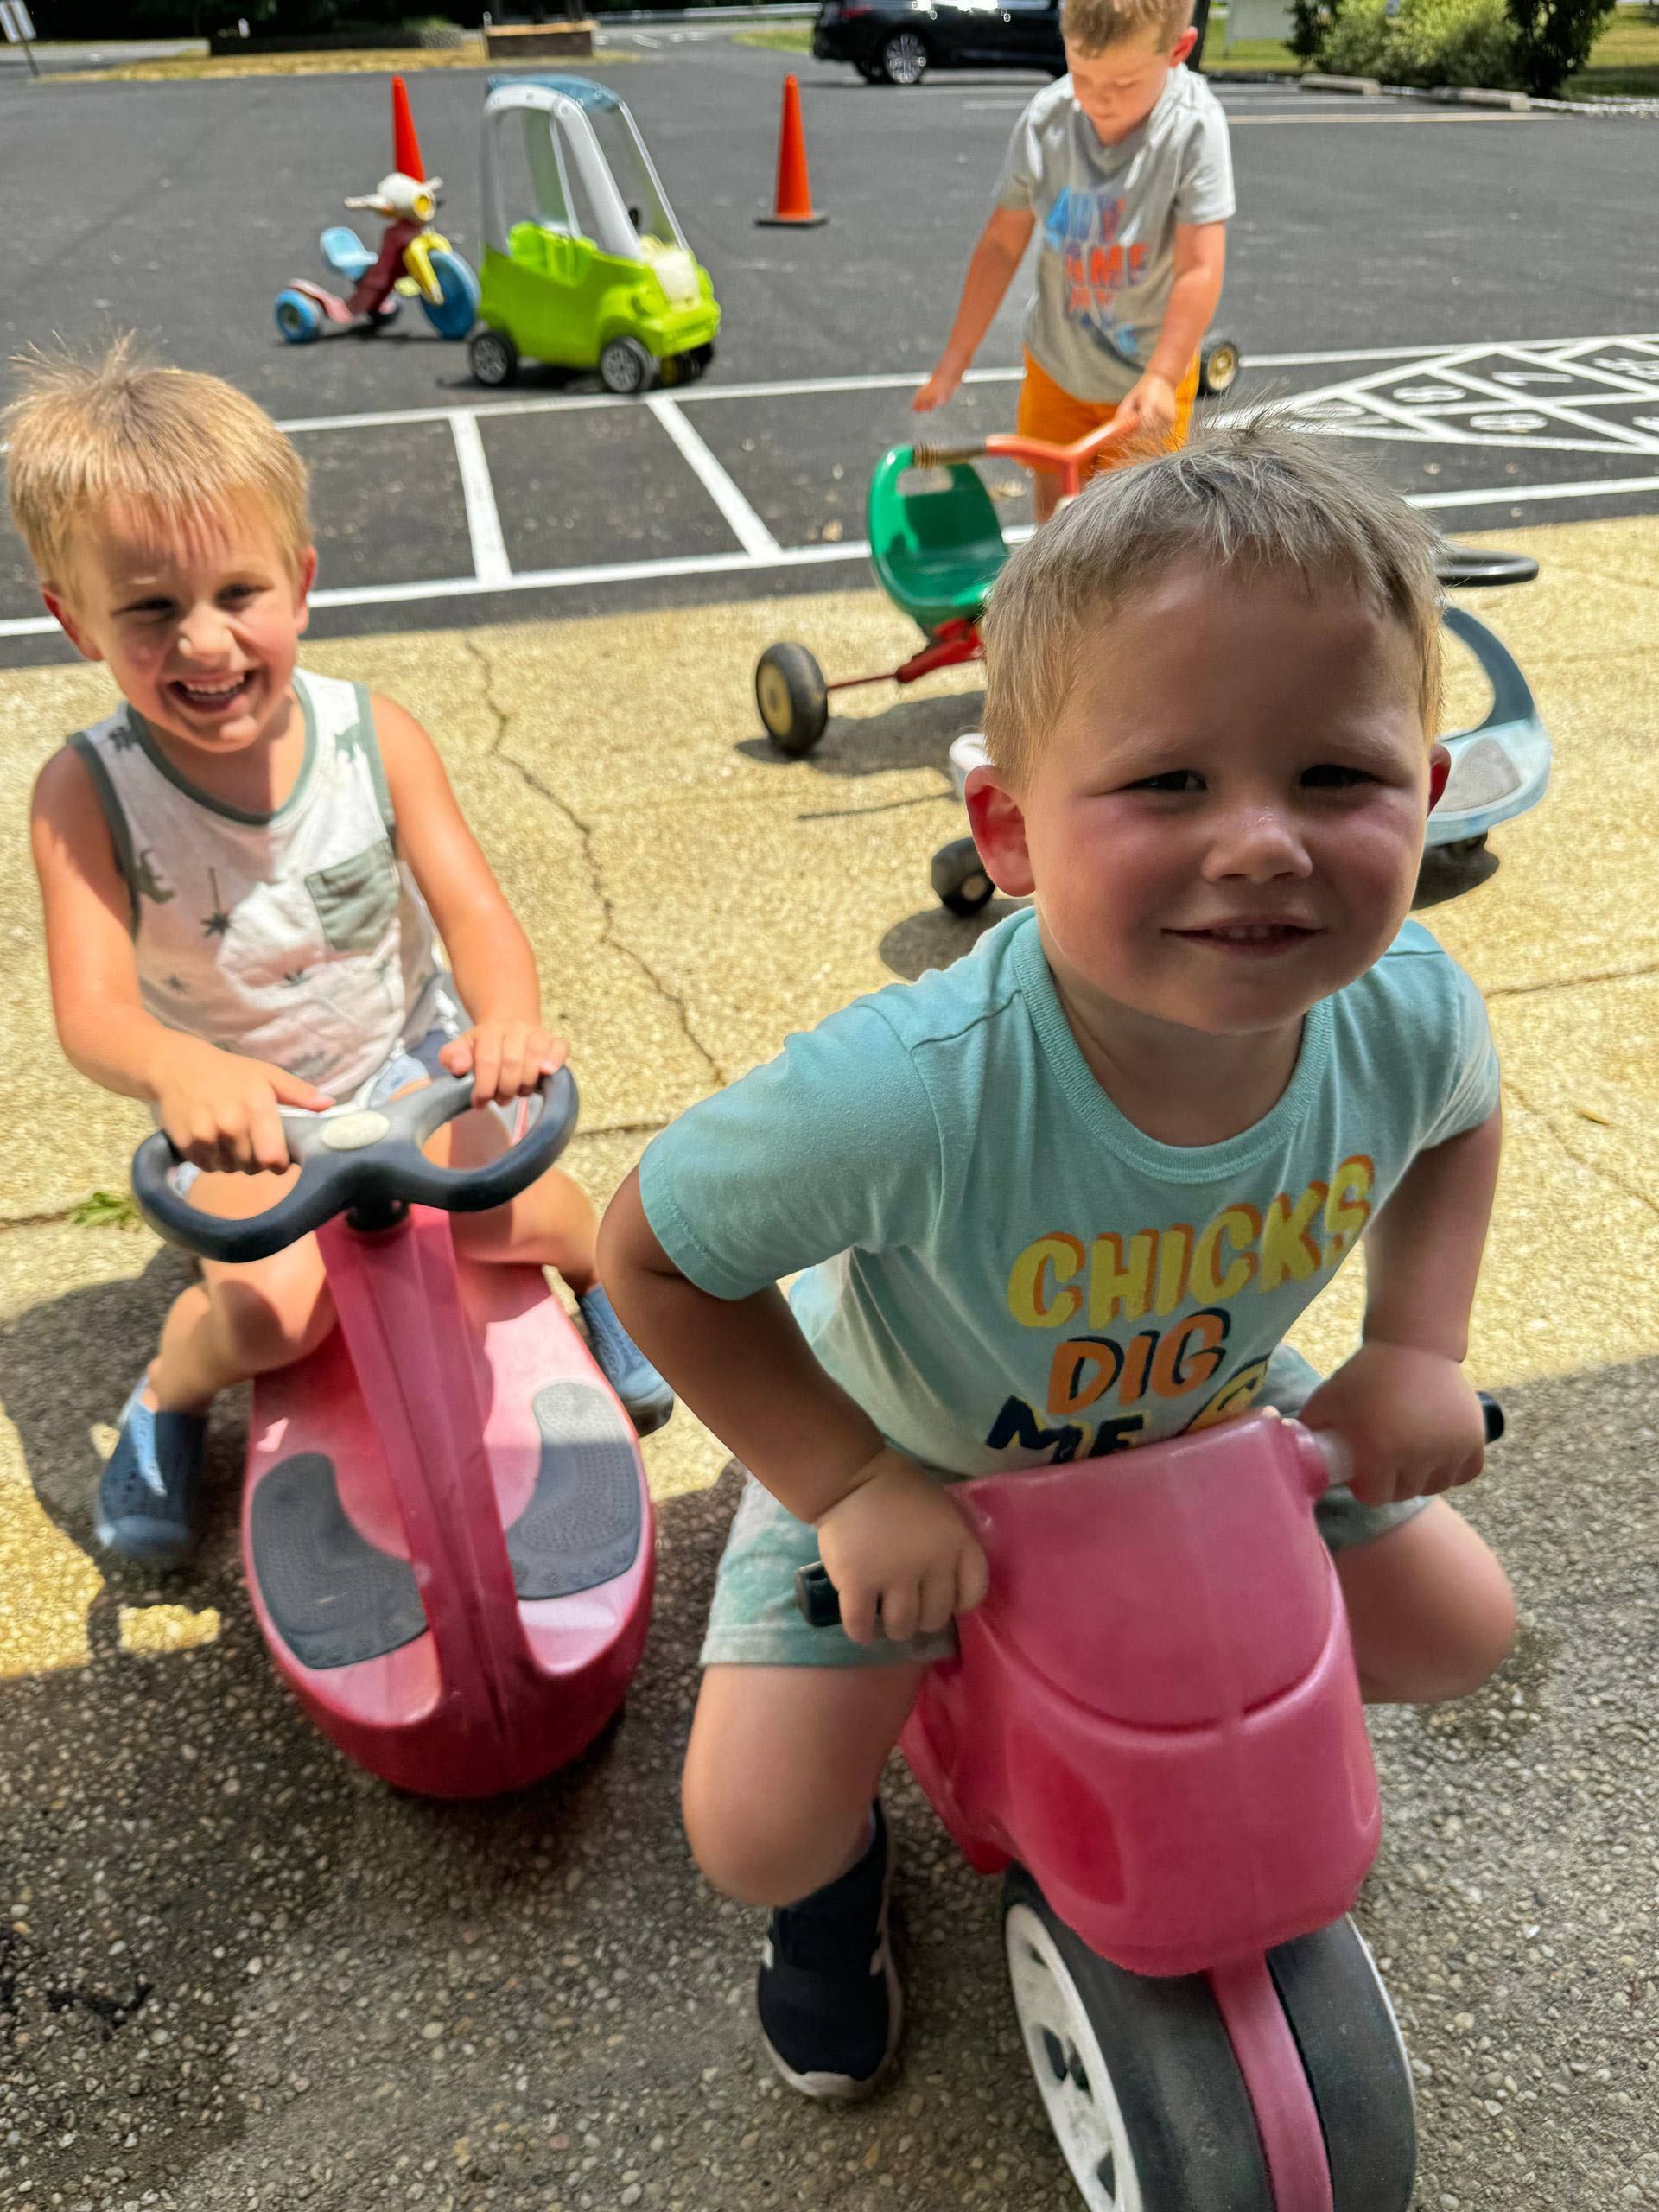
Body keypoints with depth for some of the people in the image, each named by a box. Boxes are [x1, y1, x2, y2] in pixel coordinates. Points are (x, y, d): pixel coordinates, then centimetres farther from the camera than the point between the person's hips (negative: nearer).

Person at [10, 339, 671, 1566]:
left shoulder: (373, 735, -15)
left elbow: (472, 908, -21)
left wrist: (508, 1014, -45)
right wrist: (183, 1069, -53)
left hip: (406, 1060, 1)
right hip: (241, 1108, -1)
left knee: (516, 1214, -24)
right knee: (271, 1312, -24)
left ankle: (604, 1271, 14)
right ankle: (165, 1395, 13)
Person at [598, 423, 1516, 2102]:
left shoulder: (1409, 1013, -28)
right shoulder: (911, 1090, -44)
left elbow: (1457, 1120, -1)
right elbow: (652, 1247, -26)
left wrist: (1419, 1345, -12)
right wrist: (853, 1489, -27)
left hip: (1214, 1412, 4)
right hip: (901, 1445, -3)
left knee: (1456, 1635, 10)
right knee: (759, 1833, -10)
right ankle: (845, 1865, 32)